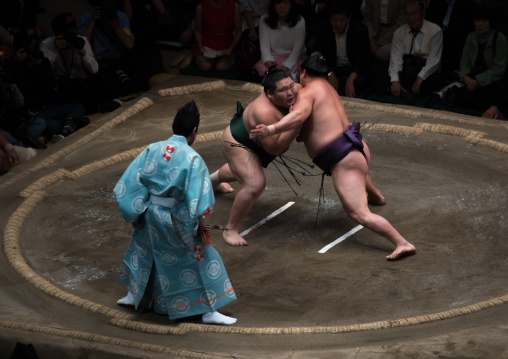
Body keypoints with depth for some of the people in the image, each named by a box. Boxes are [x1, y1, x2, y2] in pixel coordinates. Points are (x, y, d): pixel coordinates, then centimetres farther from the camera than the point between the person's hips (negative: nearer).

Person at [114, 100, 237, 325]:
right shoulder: (192, 159, -16)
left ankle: (133, 295, 43)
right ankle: (209, 311, 9)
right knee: (201, 258, 7)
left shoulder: (152, 150, -2)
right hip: (175, 220, -5)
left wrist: (134, 211, 10)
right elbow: (197, 198, -18)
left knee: (143, 249, 30)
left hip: (150, 214, 5)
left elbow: (130, 182, 0)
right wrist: (201, 226, -8)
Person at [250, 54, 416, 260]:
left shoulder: (307, 92, -8)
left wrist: (271, 130, -38)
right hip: (359, 149, 10)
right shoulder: (329, 90, 20)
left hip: (343, 159, -10)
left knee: (359, 214, -13)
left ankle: (402, 244, -18)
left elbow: (300, 114, -29)